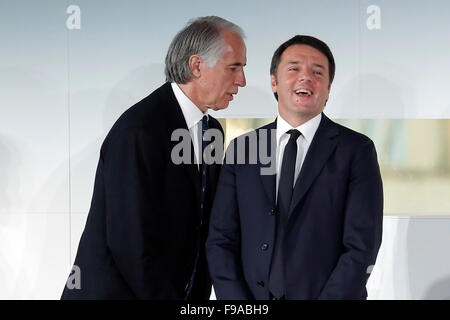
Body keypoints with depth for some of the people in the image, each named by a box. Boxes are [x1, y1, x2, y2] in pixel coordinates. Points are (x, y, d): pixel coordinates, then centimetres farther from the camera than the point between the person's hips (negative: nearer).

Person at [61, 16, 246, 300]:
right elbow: (133, 246, -22)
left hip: (182, 291, 8)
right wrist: (169, 298, -17)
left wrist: (200, 295, 3)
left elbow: (203, 229, 10)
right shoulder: (139, 130, -20)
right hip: (117, 289, -8)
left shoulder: (212, 129, 8)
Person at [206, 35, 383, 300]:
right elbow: (221, 240, 0)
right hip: (251, 294, 2)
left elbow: (362, 248, -11)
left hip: (330, 294, -2)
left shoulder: (357, 150, -5)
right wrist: (241, 311, -12)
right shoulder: (242, 150, 4)